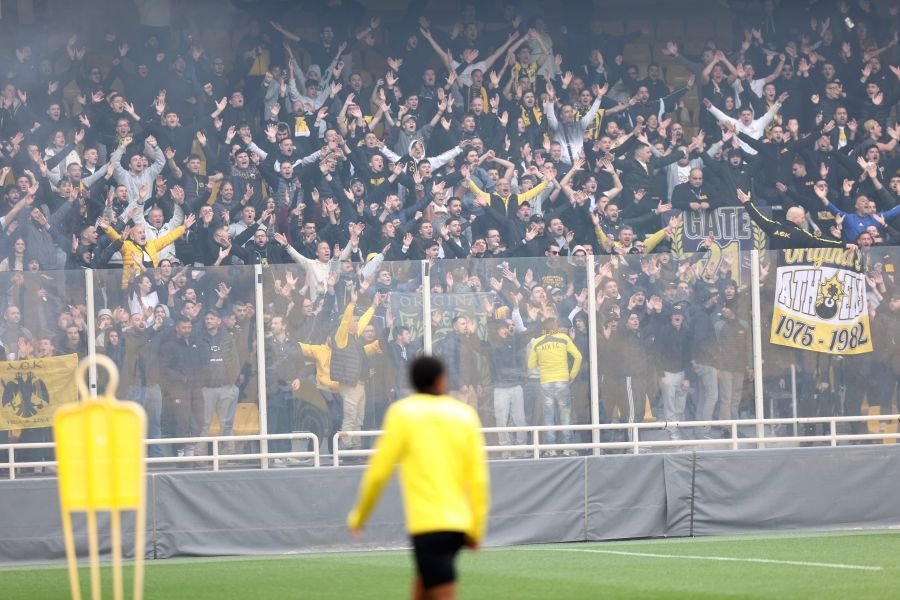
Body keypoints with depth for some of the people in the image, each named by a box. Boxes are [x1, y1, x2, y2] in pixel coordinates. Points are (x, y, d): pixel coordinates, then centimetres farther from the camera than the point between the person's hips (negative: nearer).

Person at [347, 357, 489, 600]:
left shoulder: (402, 413, -1)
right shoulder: (465, 414, 7)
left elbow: (378, 472, -3)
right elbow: (478, 477, 3)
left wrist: (359, 516, 10)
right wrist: (476, 529, 8)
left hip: (428, 524, -5)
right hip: (459, 523, 5)